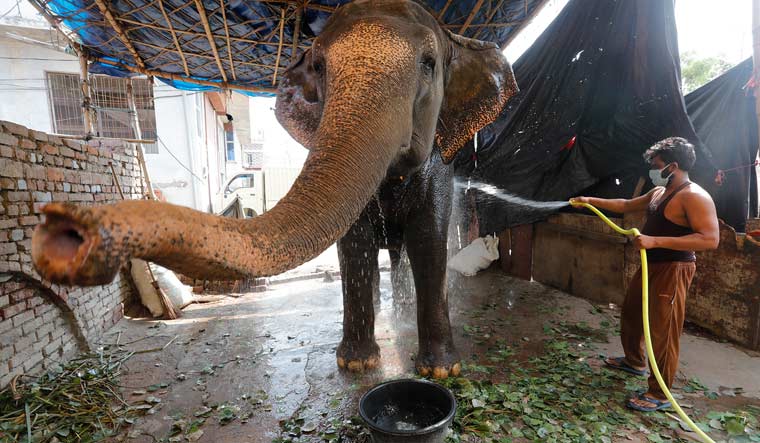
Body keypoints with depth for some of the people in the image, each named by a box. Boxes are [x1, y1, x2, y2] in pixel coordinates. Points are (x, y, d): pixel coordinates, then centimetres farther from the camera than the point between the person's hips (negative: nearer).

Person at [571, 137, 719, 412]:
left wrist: (655, 240, -33)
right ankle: (634, 361, 43)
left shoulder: (693, 197, -18)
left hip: (673, 270, -10)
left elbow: (710, 239, -27)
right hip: (650, 266, 10)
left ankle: (660, 394, 10)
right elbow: (627, 205, 24)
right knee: (630, 314, 22)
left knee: (662, 330, -4)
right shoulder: (659, 192, 11)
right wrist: (592, 201, 21)